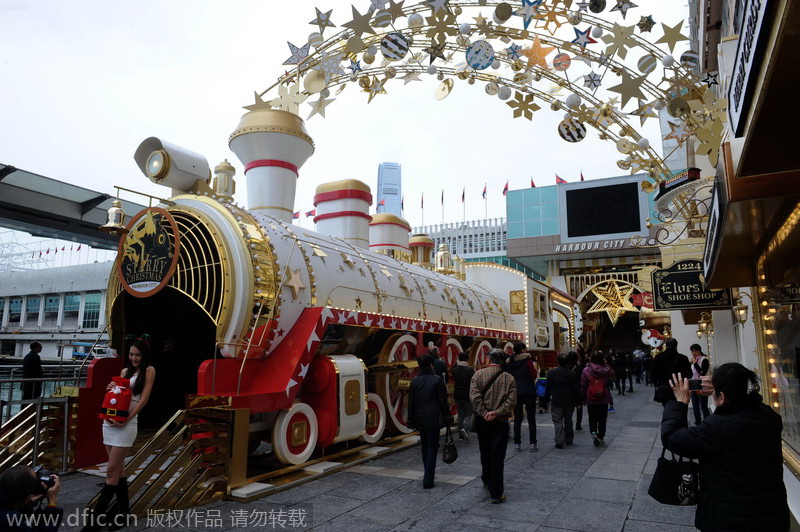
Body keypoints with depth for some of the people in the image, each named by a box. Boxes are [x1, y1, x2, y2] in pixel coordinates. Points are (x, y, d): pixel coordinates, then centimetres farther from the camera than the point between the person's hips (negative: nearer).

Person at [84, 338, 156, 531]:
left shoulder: (149, 371, -3)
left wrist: (126, 420, -16)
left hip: (125, 424, -7)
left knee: (112, 471, -4)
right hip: (109, 422, 7)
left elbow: (143, 399, -9)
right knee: (118, 469, 12)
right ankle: (123, 511, 22)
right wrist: (110, 389, -5)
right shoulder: (125, 371, 15)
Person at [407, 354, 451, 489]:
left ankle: (429, 473, 31)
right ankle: (428, 480, -3)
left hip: (420, 420, 4)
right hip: (433, 419, -4)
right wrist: (447, 418, 2)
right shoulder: (437, 380, -9)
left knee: (425, 446, 19)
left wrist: (411, 420, 12)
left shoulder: (415, 381, 2)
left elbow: (411, 402, 5)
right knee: (432, 448, 0)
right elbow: (443, 401, -7)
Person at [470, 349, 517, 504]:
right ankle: (496, 493, 1)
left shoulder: (478, 375, -4)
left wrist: (484, 413, -14)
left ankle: (487, 481, 39)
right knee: (497, 457, 1)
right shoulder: (509, 378, -4)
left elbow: (474, 396, -14)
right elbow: (511, 401, -12)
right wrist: (496, 412, -14)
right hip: (500, 421, -2)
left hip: (482, 420, 2)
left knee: (485, 453, 20)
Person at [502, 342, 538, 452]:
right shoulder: (527, 360, -10)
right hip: (529, 392, -4)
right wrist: (535, 369, 5)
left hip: (515, 393, 4)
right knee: (531, 419, 5)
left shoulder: (509, 362, 5)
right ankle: (533, 443, 6)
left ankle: (517, 443, 7)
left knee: (517, 419, 8)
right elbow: (533, 375, -13)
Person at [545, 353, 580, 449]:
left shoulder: (551, 373, -7)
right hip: (570, 401, 2)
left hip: (556, 401, -2)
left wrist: (547, 399, 6)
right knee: (568, 420, 18)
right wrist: (577, 400, 8)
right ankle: (569, 439, 28)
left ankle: (559, 442, -8)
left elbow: (548, 387, -3)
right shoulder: (573, 373, -4)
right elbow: (577, 389, 0)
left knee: (558, 421, 0)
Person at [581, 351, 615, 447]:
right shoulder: (606, 370, -10)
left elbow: (583, 385, -4)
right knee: (602, 418, 13)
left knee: (592, 418, 9)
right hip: (604, 399, 1)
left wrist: (583, 397, 6)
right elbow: (612, 374, 14)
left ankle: (593, 432, -14)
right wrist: (606, 364, 9)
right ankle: (601, 437, 19)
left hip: (591, 399, -1)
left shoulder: (586, 370, -10)